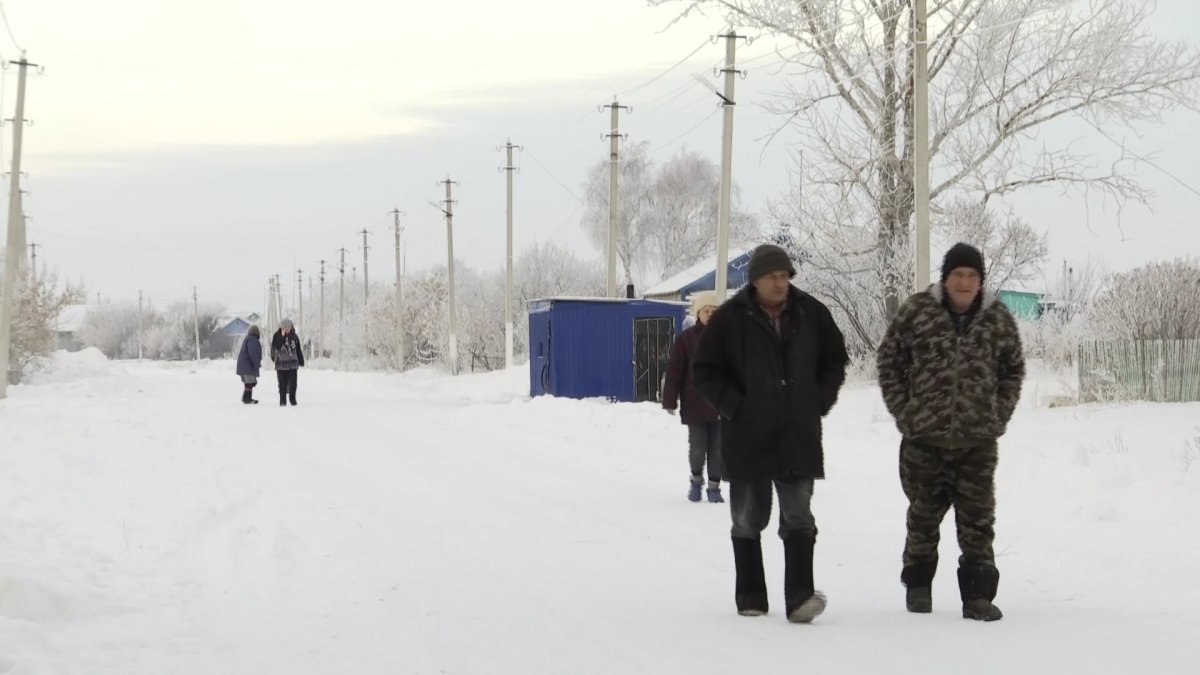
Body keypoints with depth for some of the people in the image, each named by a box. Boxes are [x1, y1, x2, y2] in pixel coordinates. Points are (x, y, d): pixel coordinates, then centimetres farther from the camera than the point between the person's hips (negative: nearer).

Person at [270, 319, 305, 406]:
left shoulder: (293, 336, 5)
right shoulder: (277, 336, -3)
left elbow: (298, 350, 11)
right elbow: (275, 347, -20)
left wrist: (301, 362, 11)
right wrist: (282, 336, -24)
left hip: (293, 364, 2)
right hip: (281, 364, -2)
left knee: (293, 383, 4)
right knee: (283, 384, 0)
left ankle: (292, 399, 15)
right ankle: (282, 400, 7)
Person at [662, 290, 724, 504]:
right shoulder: (686, 339, -1)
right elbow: (674, 371, -2)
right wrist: (670, 401, -7)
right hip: (694, 405, -1)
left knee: (718, 449, 4)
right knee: (697, 447, 2)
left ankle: (714, 486, 15)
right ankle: (696, 479, 27)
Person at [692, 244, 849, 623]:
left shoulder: (811, 313, 4)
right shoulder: (730, 318, -4)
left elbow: (835, 360, 17)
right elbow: (705, 372, 1)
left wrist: (820, 401, 6)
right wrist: (735, 407, -8)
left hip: (799, 437, 2)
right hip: (747, 437, -1)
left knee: (799, 518, -5)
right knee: (748, 521, 7)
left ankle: (799, 597, -8)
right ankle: (750, 599, 17)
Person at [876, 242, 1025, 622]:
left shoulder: (998, 320, 3)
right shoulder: (916, 312, -3)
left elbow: (1013, 369, 14)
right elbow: (888, 360, 3)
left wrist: (999, 415, 3)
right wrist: (904, 412, -2)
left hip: (978, 439, 1)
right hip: (925, 437, -1)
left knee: (978, 520, 1)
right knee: (924, 515, 12)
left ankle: (977, 594, 7)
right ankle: (917, 584, 29)